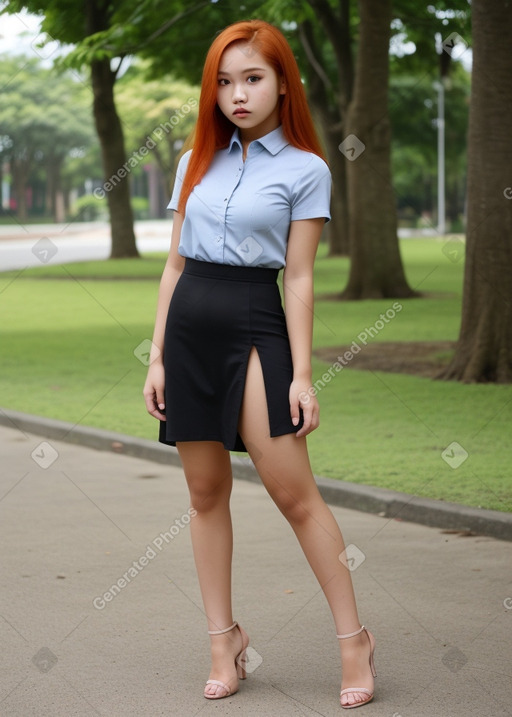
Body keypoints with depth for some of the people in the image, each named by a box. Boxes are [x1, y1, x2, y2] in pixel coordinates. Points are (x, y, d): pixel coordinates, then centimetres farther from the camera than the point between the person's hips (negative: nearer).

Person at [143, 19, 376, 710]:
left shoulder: (306, 170, 0)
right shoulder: (198, 161, 12)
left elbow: (299, 278, -3)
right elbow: (175, 263, 13)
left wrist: (301, 375, -8)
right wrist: (157, 356, 8)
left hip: (256, 325, -4)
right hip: (189, 324, 5)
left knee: (295, 491, -8)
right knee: (206, 492, 7)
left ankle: (353, 638, 1)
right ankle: (224, 638, 16)